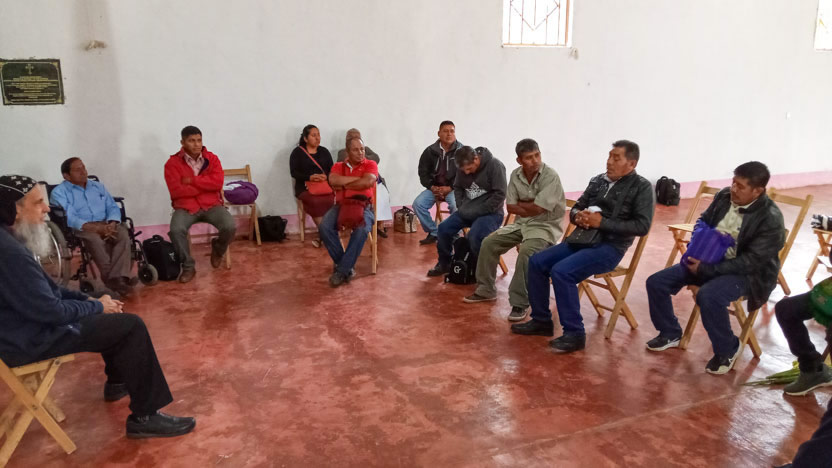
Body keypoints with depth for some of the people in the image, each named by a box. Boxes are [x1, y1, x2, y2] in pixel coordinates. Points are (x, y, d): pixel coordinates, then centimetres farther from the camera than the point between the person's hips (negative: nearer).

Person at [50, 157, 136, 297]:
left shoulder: (98, 186, 20)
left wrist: (112, 224, -12)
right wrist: (95, 228, -25)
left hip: (106, 224, 4)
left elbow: (113, 207, 12)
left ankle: (117, 278, -43)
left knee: (123, 234, -29)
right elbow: (69, 218, -12)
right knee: (94, 239, -38)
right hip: (81, 228, -4)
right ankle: (113, 278, -39)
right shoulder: (59, 192, 3)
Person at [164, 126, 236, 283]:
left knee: (230, 227, -25)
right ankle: (188, 266, -8)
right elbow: (176, 191, -14)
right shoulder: (172, 163, -3)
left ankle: (217, 248, 12)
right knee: (176, 230, -32)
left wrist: (192, 181, -13)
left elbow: (218, 183, -10)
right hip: (185, 206, -1)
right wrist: (205, 186, -9)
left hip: (211, 204, 2)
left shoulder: (212, 158, 4)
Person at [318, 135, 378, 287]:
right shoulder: (338, 166, 15)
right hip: (341, 205, 2)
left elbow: (368, 182, -11)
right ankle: (346, 265, -13)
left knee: (362, 229, -36)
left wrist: (344, 185, -3)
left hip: (363, 205, -2)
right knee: (324, 227, -28)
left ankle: (342, 270, -23)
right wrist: (357, 178, -7)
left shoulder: (370, 164, 9)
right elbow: (333, 180, -7)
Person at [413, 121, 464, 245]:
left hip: (453, 188, -3)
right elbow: (423, 172, 9)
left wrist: (449, 188, -17)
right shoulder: (430, 151, 4)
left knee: (455, 205, -33)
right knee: (418, 204, -18)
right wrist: (432, 187, -7)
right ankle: (433, 233, -2)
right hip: (434, 187, 4)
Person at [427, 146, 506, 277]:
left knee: (474, 236, -31)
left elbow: (499, 195, -18)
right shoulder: (463, 168, 2)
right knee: (443, 229, -6)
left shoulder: (495, 166, -16)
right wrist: (461, 206, 2)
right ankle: (444, 264, 17)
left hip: (490, 212, -6)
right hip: (466, 211, 6)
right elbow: (457, 187, 19)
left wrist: (478, 211, -18)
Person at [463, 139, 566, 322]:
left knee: (526, 252, -34)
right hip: (521, 223, 7)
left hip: (545, 225, -7)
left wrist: (520, 204, -6)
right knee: (489, 243, -2)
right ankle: (486, 290, 15)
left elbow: (537, 209, -24)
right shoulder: (515, 175, 0)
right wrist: (531, 205, -13)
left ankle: (520, 303, -22)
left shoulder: (550, 176, -20)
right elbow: (511, 207, 0)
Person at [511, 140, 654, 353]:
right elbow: (575, 209, 18)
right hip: (582, 239, 7)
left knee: (561, 271, -27)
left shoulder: (641, 187, -5)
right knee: (536, 262, -5)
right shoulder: (597, 180, 13)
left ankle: (574, 333, -15)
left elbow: (642, 226, -14)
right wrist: (578, 216, -8)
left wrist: (602, 223, -20)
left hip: (609, 247, -7)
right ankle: (541, 321, 8)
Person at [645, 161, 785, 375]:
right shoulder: (724, 195, -3)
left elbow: (750, 262, -24)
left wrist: (706, 269, -28)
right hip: (708, 259, 7)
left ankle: (727, 350, -9)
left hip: (747, 272, -7)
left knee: (708, 297, -36)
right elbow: (703, 221, 13)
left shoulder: (771, 220, -21)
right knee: (656, 282, -5)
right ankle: (670, 333, 17)